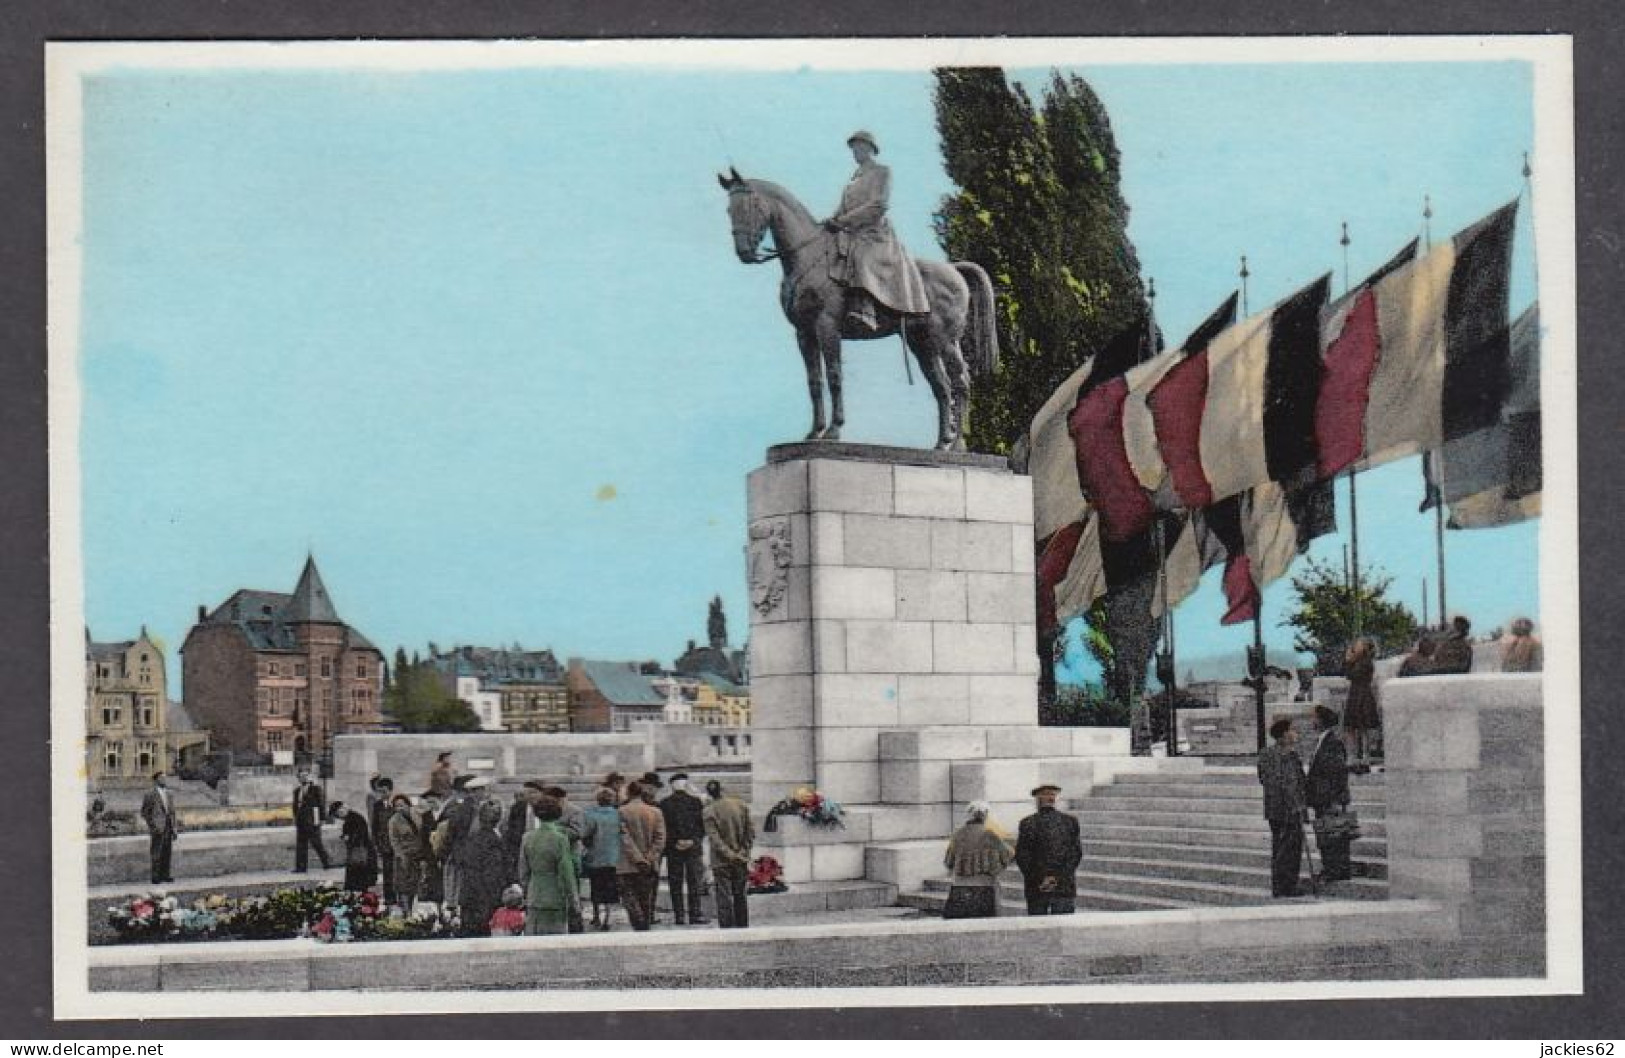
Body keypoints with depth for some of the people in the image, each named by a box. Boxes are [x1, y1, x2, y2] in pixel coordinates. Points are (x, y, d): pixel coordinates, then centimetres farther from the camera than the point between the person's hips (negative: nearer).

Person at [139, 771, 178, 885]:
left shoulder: (169, 795, 13)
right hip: (157, 828, -6)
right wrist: (152, 825, -10)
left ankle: (165, 875, 10)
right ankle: (155, 877, -4)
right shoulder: (150, 795, -5)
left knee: (167, 853, 5)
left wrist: (174, 829, 11)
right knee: (157, 853, -6)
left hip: (168, 827, 6)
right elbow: (144, 812, -2)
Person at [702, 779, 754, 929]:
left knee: (724, 899, 0)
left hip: (721, 862, -3)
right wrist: (743, 852, 2)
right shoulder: (741, 805, 0)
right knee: (740, 897, 13)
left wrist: (729, 854, -13)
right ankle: (742, 930, 17)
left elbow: (714, 838, -14)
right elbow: (751, 832, 0)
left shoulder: (709, 811, -9)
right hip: (741, 861, 3)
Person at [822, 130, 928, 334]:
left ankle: (865, 312, -55)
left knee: (862, 258, -37)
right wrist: (832, 221, 1)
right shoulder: (854, 178, 27)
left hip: (875, 232, -8)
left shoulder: (882, 172, 6)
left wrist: (844, 220, -14)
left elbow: (878, 205, -8)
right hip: (850, 234, 8)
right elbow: (843, 209, 24)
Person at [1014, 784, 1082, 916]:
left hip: (1036, 889, -1)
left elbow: (1021, 856, -6)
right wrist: (1059, 877, 1)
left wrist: (1038, 880, -1)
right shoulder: (1070, 821, 2)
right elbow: (1077, 852, 0)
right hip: (1065, 888, 1)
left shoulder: (1027, 823, -4)